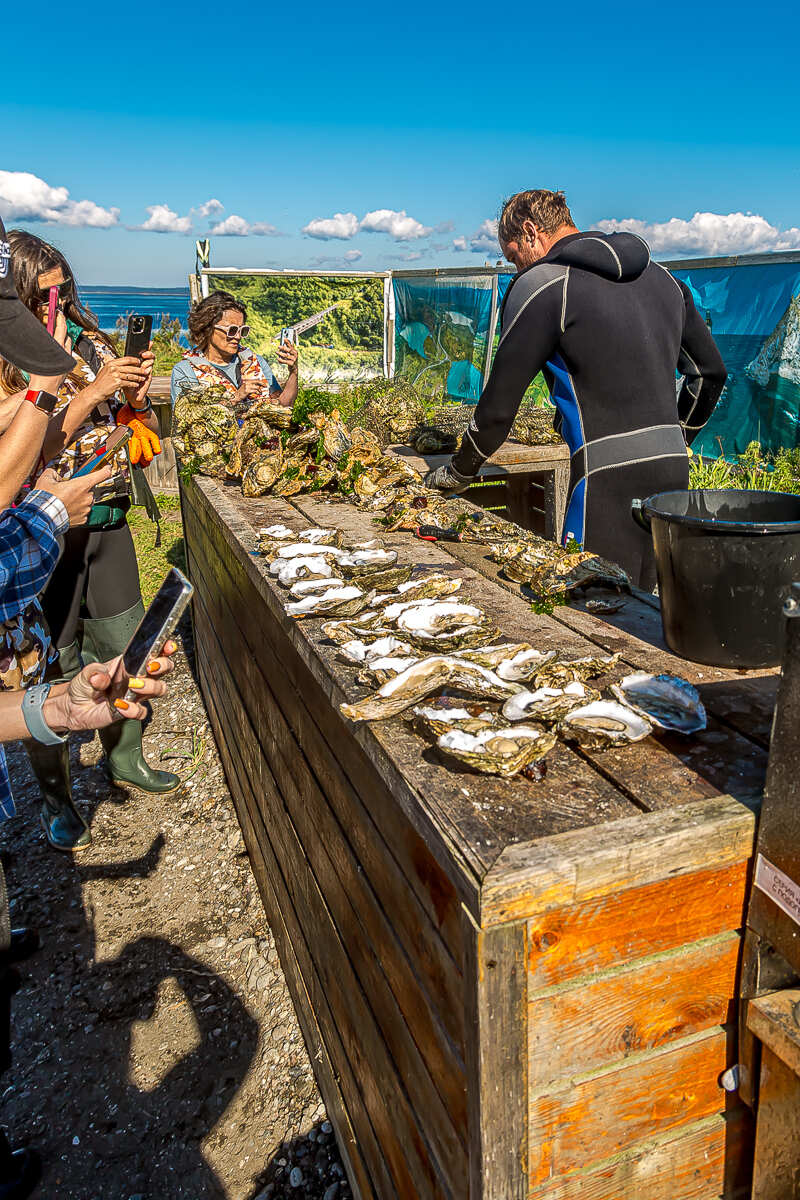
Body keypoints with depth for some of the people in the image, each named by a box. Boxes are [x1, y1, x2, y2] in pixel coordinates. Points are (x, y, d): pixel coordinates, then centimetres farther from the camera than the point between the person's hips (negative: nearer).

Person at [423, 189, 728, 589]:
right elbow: (710, 372, 23)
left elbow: (499, 402, -2)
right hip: (673, 469, 8)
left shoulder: (540, 283, -4)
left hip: (607, 480, -7)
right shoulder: (662, 276, 18)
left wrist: (458, 472, 12)